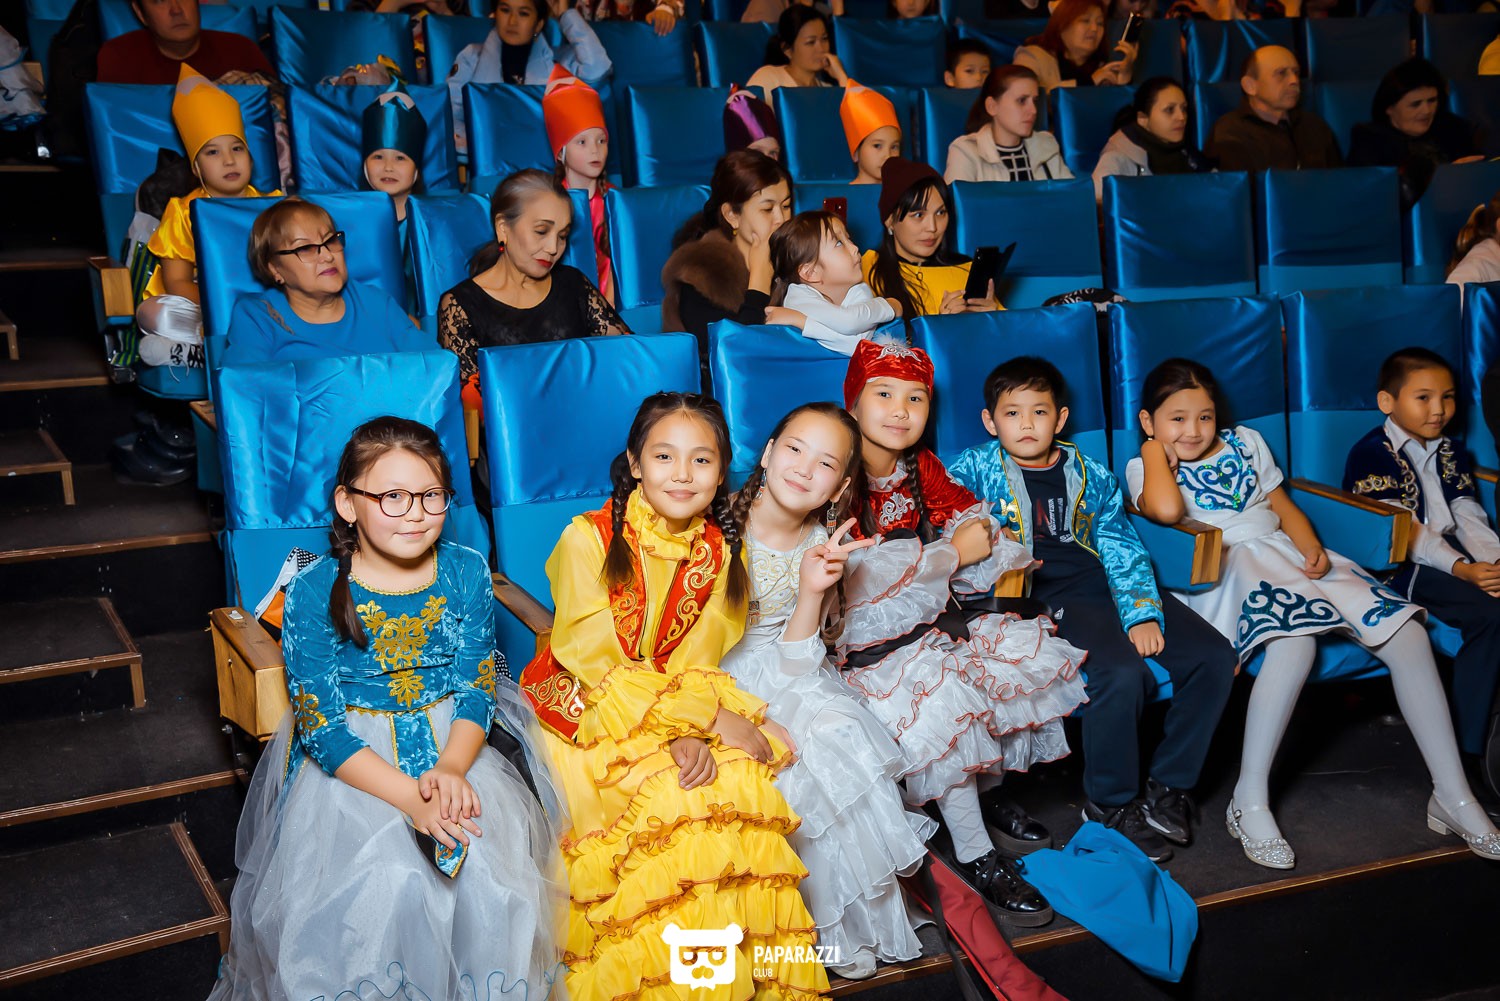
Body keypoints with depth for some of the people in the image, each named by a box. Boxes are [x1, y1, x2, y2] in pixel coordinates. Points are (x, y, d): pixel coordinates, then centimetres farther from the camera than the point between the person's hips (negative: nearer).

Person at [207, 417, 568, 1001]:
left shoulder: (467, 572, -2)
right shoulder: (315, 592, -11)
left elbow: (478, 688, 0)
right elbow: (323, 727, -12)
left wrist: (451, 768, -21)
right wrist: (411, 798, -25)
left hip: (453, 748, 3)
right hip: (352, 762, -2)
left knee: (501, 860, -20)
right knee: (387, 881, -26)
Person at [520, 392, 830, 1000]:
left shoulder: (719, 551, 0)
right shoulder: (589, 538, -14)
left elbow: (696, 663, -2)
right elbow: (597, 663, -18)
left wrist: (693, 732, -24)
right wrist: (711, 719, -22)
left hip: (679, 700, 4)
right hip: (586, 702, -4)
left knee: (740, 784, -22)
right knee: (670, 798, -27)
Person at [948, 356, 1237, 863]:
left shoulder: (1092, 475, 15)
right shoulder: (977, 469, 7)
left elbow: (1123, 548, 9)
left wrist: (1143, 613, -8)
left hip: (1112, 588, 5)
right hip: (1051, 598, -5)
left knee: (1214, 656, -11)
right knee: (1122, 673, -32)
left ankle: (1170, 787, 4)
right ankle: (1110, 802, -8)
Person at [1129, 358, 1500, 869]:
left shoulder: (1244, 441, 20)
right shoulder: (1144, 467, 4)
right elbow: (1167, 510, -19)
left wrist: (1312, 547, 2)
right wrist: (1156, 446, -3)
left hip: (1290, 557, 6)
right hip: (1225, 572, -6)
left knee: (1408, 634, -13)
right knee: (1295, 640, -39)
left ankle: (1453, 796, -5)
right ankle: (1249, 801, -27)